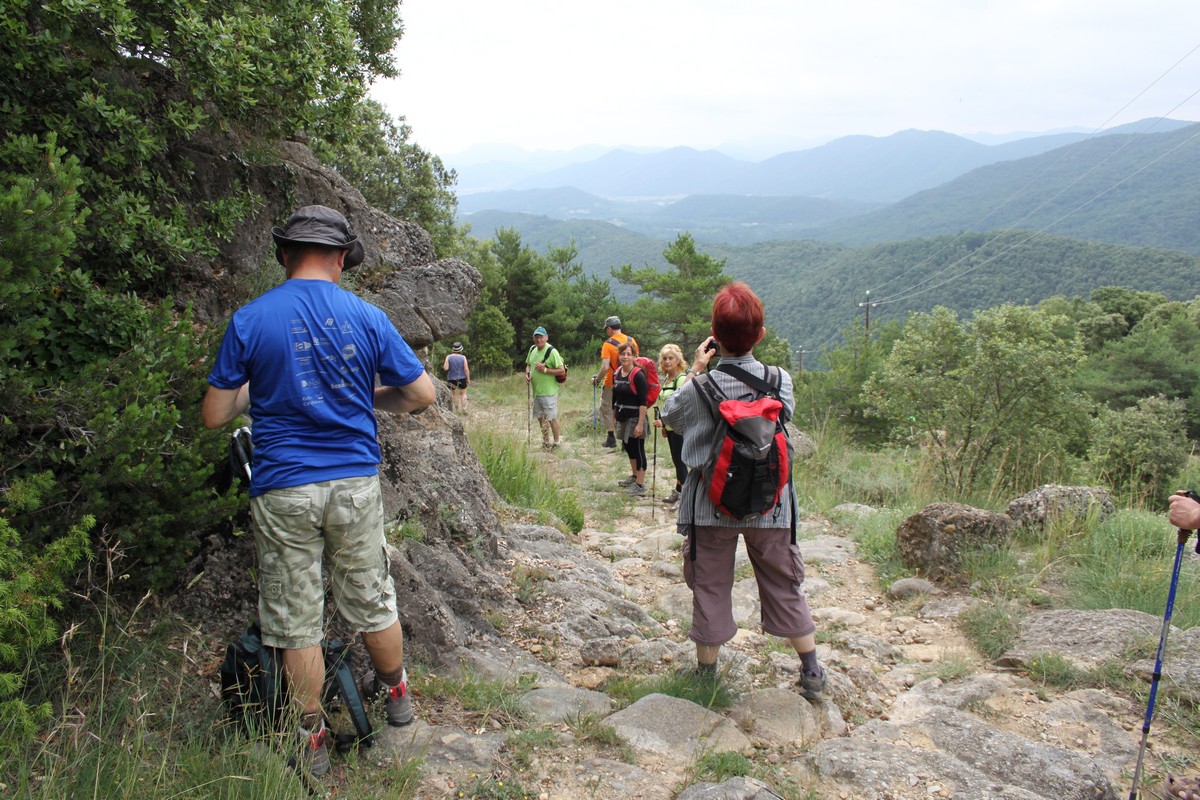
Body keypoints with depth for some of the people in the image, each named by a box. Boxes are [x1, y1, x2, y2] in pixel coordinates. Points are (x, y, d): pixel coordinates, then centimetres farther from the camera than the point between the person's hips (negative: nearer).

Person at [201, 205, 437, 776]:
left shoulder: (250, 319, -5)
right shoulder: (367, 317, -2)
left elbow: (213, 416, -3)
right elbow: (422, 396, 2)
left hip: (283, 492, -1)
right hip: (356, 484, 2)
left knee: (296, 624, 10)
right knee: (373, 605, 18)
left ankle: (311, 743, 23)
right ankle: (397, 696, 39)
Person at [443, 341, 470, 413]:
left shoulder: (448, 357, -9)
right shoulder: (463, 357, -10)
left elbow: (445, 368, -13)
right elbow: (466, 369, -10)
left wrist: (443, 365, 9)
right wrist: (468, 379, -1)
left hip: (452, 379, 0)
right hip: (462, 378, 0)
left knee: (454, 394, 14)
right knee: (463, 393, 12)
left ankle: (456, 409, 18)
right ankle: (464, 409, 6)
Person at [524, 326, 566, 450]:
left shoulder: (551, 351, -15)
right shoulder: (532, 349, 7)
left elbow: (562, 371, -18)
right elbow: (528, 364, 22)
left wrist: (545, 370, -23)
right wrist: (527, 373, 1)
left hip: (549, 392, -8)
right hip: (536, 391, 8)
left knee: (552, 418, 2)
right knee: (540, 417, 17)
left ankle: (556, 443, 16)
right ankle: (546, 442, 32)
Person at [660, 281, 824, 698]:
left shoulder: (700, 388, -15)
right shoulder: (780, 380, -10)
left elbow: (669, 416, 4)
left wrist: (694, 371, 9)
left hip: (712, 507, -1)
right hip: (769, 506, 2)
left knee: (710, 589, 12)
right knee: (785, 586, 16)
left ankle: (706, 675, 23)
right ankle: (812, 672, 25)